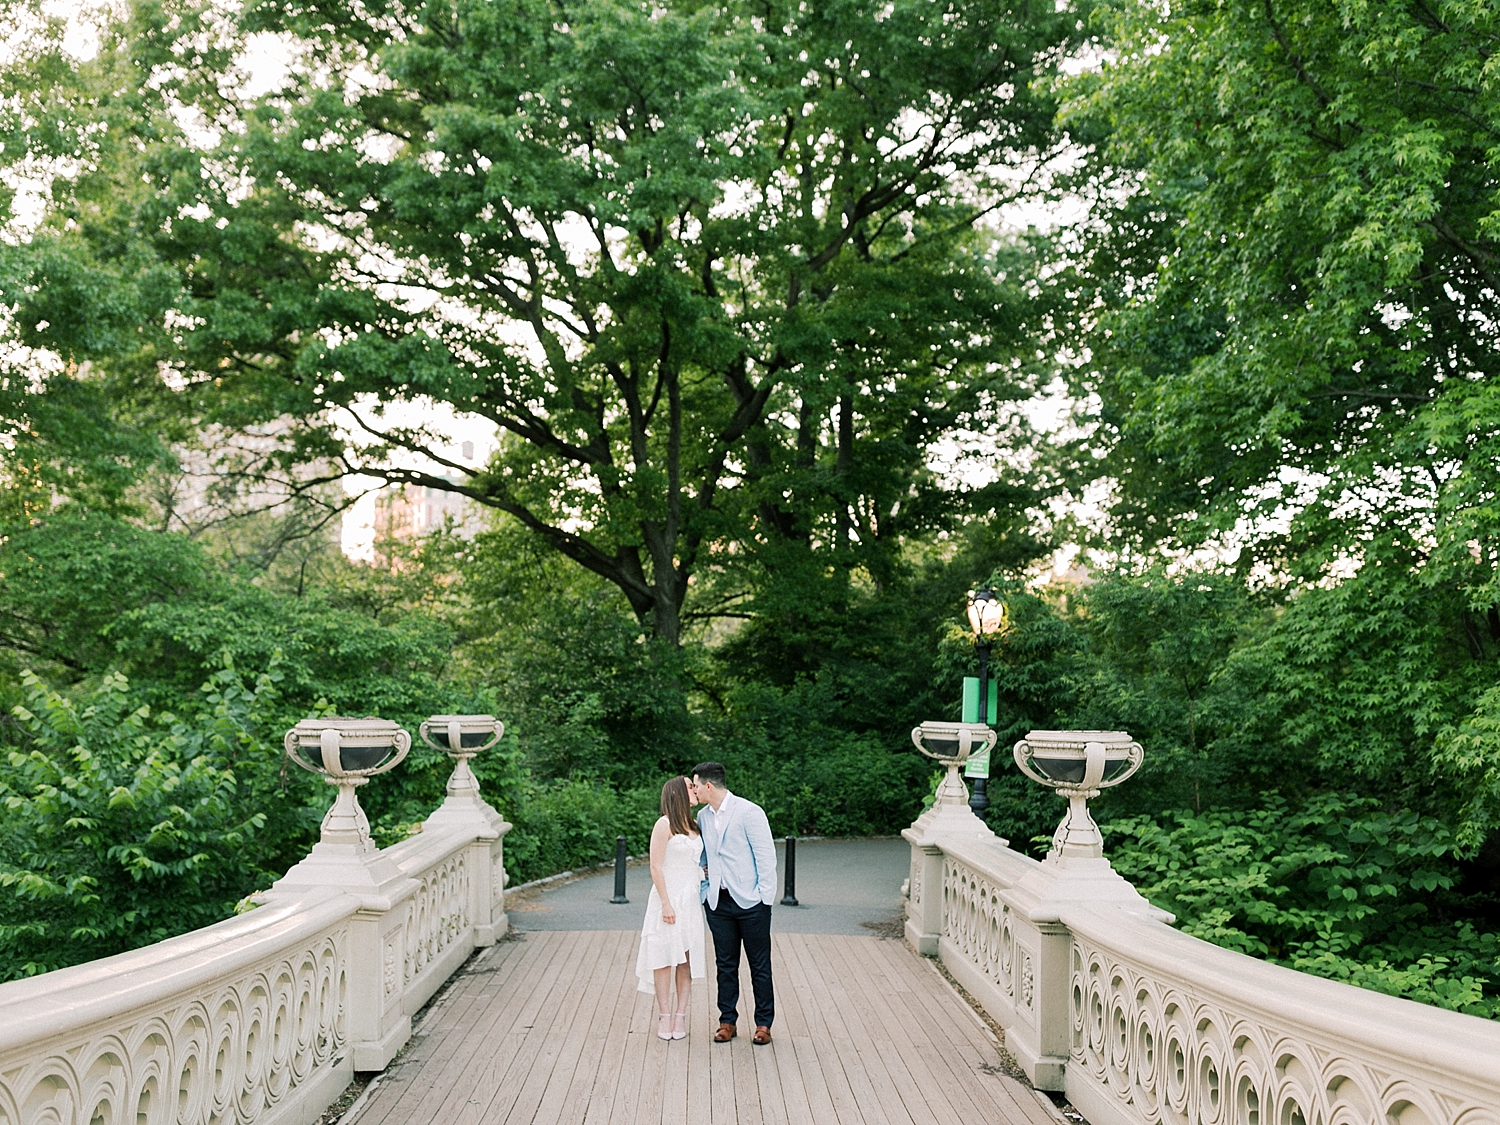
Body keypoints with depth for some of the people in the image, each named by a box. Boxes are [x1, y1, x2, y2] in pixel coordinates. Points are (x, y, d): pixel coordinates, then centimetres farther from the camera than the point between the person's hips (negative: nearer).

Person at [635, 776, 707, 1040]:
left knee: (687, 958, 4)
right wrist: (666, 903, -16)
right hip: (669, 897, -6)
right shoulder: (665, 825, -8)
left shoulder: (692, 826, 13)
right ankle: (664, 1016, 5)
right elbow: (656, 867, -11)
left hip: (691, 900, 6)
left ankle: (681, 1015, 9)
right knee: (664, 957, -1)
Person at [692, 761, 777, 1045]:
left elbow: (766, 856, -12)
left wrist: (764, 897, -14)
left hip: (750, 902, -5)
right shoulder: (702, 816, 8)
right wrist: (704, 868, 6)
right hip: (718, 902, 6)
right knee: (725, 964, 10)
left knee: (760, 966, 4)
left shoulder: (749, 812, -12)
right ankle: (728, 1021, 20)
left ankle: (763, 1024, 13)